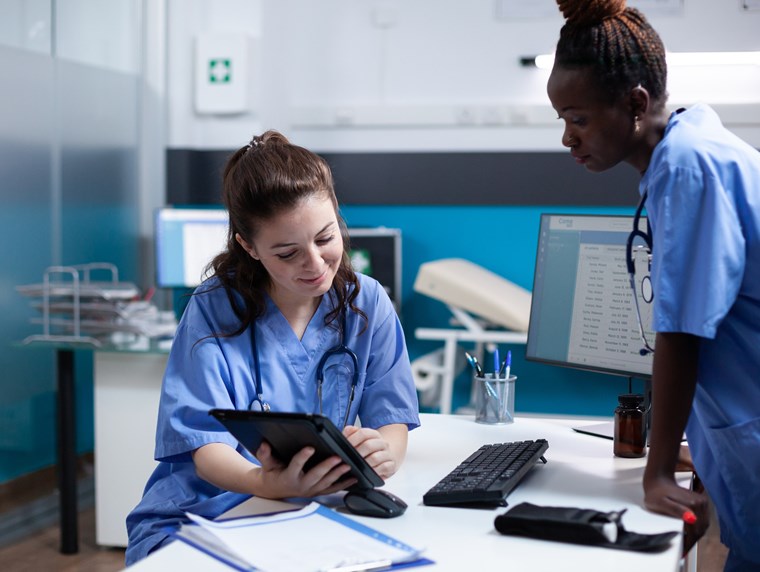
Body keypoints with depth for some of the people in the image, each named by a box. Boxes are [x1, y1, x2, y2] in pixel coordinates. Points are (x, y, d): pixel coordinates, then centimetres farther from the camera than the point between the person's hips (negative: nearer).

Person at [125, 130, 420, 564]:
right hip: (199, 518, -2)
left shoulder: (367, 303, 1)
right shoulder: (213, 310, -7)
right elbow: (207, 447, -14)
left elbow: (392, 420, -2)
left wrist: (383, 455, -29)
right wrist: (269, 484, -38)